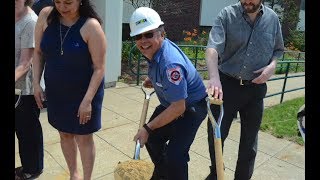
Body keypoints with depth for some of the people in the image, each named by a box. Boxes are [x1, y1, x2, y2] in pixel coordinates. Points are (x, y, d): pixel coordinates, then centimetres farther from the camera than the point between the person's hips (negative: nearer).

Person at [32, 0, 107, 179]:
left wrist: (87, 100, -20)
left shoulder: (91, 26, -20)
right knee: (65, 134, 18)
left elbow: (99, 68, -19)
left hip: (84, 92, -5)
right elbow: (38, 52, 4)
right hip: (55, 90, 5)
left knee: (84, 137, 7)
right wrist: (36, 83, -1)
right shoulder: (46, 16, -6)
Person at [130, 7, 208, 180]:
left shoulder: (170, 63, -37)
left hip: (191, 108, -9)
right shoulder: (154, 49, -10)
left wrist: (148, 127, -26)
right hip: (170, 103, 9)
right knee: (152, 138, 16)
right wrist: (151, 80, 2)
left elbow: (178, 108, -33)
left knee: (174, 154, -18)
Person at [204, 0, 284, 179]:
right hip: (227, 84, -2)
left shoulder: (272, 18, 2)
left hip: (255, 88, 2)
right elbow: (213, 47, -23)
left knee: (250, 138, 14)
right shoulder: (227, 15, -8)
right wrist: (214, 77, -41)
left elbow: (278, 49, 15)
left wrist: (272, 65, -8)